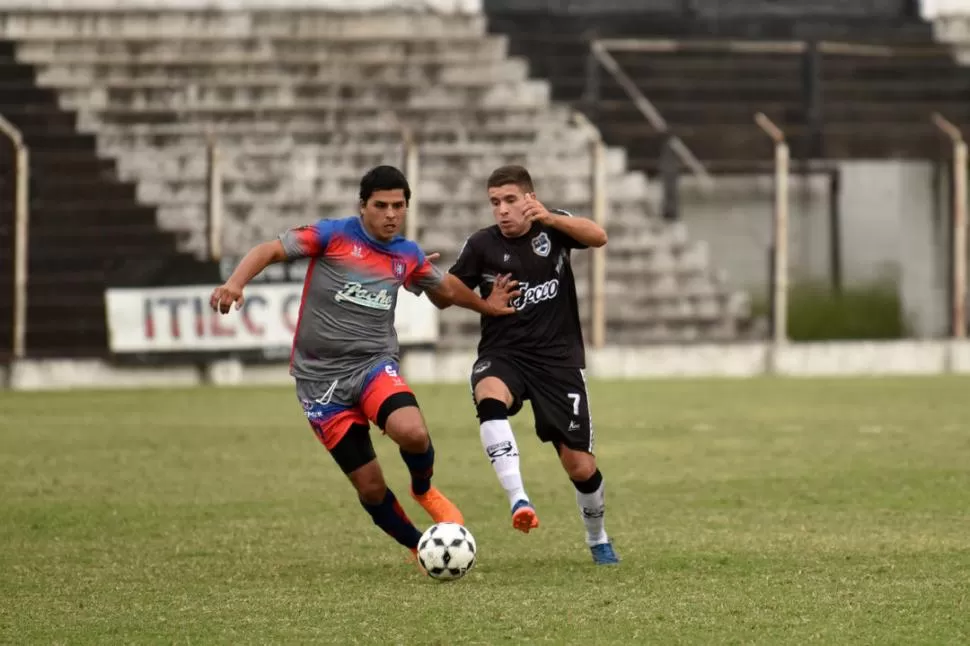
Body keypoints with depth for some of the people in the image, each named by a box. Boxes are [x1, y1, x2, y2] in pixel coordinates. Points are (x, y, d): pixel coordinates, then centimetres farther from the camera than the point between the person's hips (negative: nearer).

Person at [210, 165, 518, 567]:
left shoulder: (408, 256, 7)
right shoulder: (333, 236, -5)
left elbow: (445, 287, 29)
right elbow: (269, 251, -11)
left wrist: (486, 305, 32)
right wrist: (236, 283, -27)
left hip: (374, 365, 2)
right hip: (321, 378, -2)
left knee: (413, 433, -30)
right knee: (370, 488, -3)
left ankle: (424, 490, 3)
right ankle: (420, 548, 22)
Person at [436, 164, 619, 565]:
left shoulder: (553, 227, -1)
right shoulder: (482, 245, -2)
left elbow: (598, 237, -20)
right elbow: (444, 298, 4)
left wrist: (551, 218, -36)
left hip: (558, 358, 0)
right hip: (503, 354, 0)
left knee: (580, 467, -1)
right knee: (490, 398, -38)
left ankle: (597, 538, 28)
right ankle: (518, 499, -43)